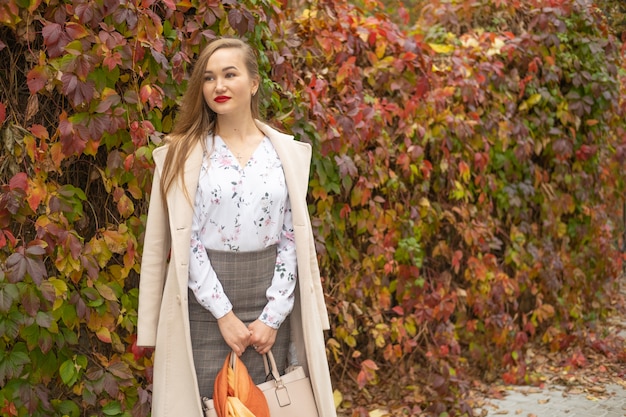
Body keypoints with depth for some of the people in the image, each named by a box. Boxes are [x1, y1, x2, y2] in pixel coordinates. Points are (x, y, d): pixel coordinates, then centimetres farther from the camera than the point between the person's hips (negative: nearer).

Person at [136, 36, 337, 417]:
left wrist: (273, 316, -6)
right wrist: (224, 314, -12)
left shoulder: (287, 152, 5)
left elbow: (293, 238, 2)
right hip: (206, 304, -2)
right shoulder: (185, 154, 0)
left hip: (269, 302, 2)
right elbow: (186, 241, -5)